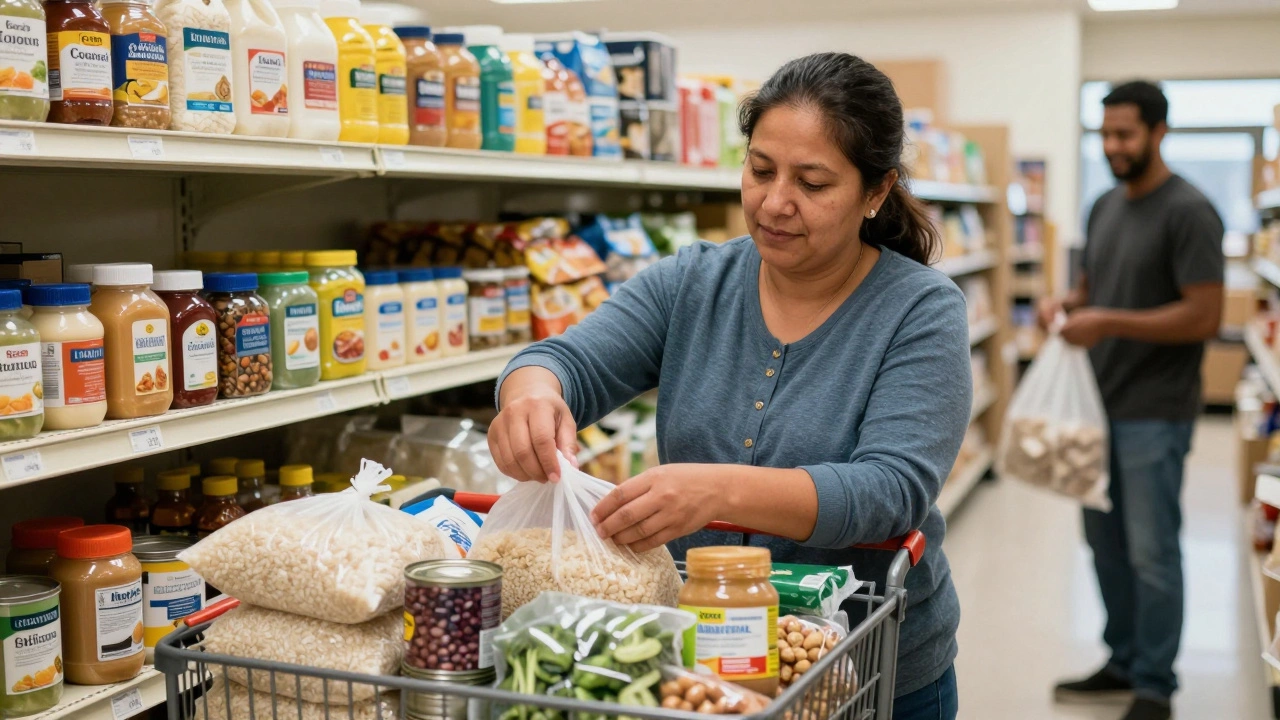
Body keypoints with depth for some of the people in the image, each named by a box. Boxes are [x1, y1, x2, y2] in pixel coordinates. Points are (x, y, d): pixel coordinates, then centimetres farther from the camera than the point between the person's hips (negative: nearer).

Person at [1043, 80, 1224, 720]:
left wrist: (1109, 323, -22)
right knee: (1105, 541, 15)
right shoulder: (1105, 206, 11)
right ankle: (1123, 663, 30)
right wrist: (1066, 303, 0)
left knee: (1151, 552, 0)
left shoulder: (1188, 212, -13)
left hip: (1154, 412, -8)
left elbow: (1204, 316, -18)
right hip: (1101, 402, 8)